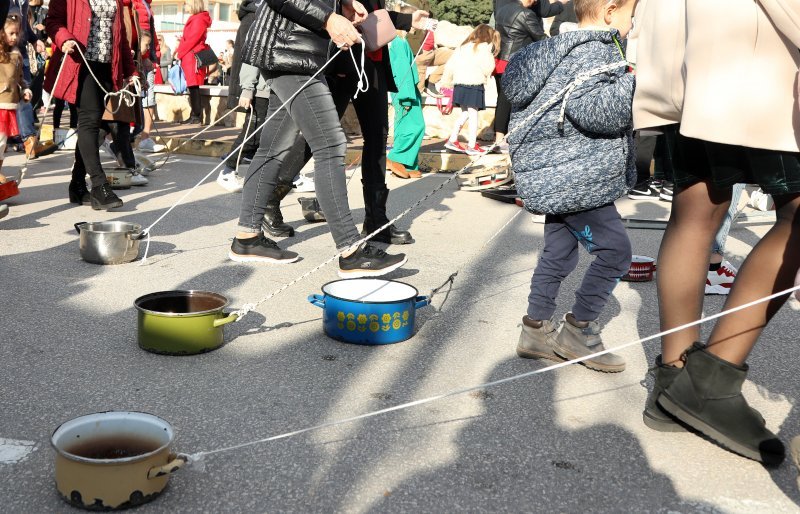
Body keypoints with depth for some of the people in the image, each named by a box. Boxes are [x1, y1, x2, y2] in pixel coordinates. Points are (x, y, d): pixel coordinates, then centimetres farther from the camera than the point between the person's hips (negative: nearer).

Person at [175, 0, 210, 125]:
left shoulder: (199, 19, -9)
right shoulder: (194, 19, 21)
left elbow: (192, 39, -14)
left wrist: (179, 53, -8)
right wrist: (179, 51, 8)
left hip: (193, 58, -9)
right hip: (188, 58, 9)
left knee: (193, 87, -10)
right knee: (192, 87, 8)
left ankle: (197, 117, -9)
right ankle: (194, 116, 11)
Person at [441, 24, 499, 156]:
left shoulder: (463, 47, 14)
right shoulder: (483, 48, -7)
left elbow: (450, 65, 14)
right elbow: (488, 69, -12)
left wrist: (446, 80, 23)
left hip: (459, 85, 7)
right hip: (474, 85, -7)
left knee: (465, 113, 17)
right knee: (473, 114, -1)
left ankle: (452, 140, 16)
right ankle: (472, 146, 0)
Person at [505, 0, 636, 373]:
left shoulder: (571, 48, 18)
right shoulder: (594, 51, -15)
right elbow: (595, 110, -27)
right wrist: (636, 83, -21)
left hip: (560, 178, 11)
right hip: (575, 179, -11)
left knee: (558, 252, 15)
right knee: (614, 249, -3)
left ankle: (537, 329, 21)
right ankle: (579, 329, 7)